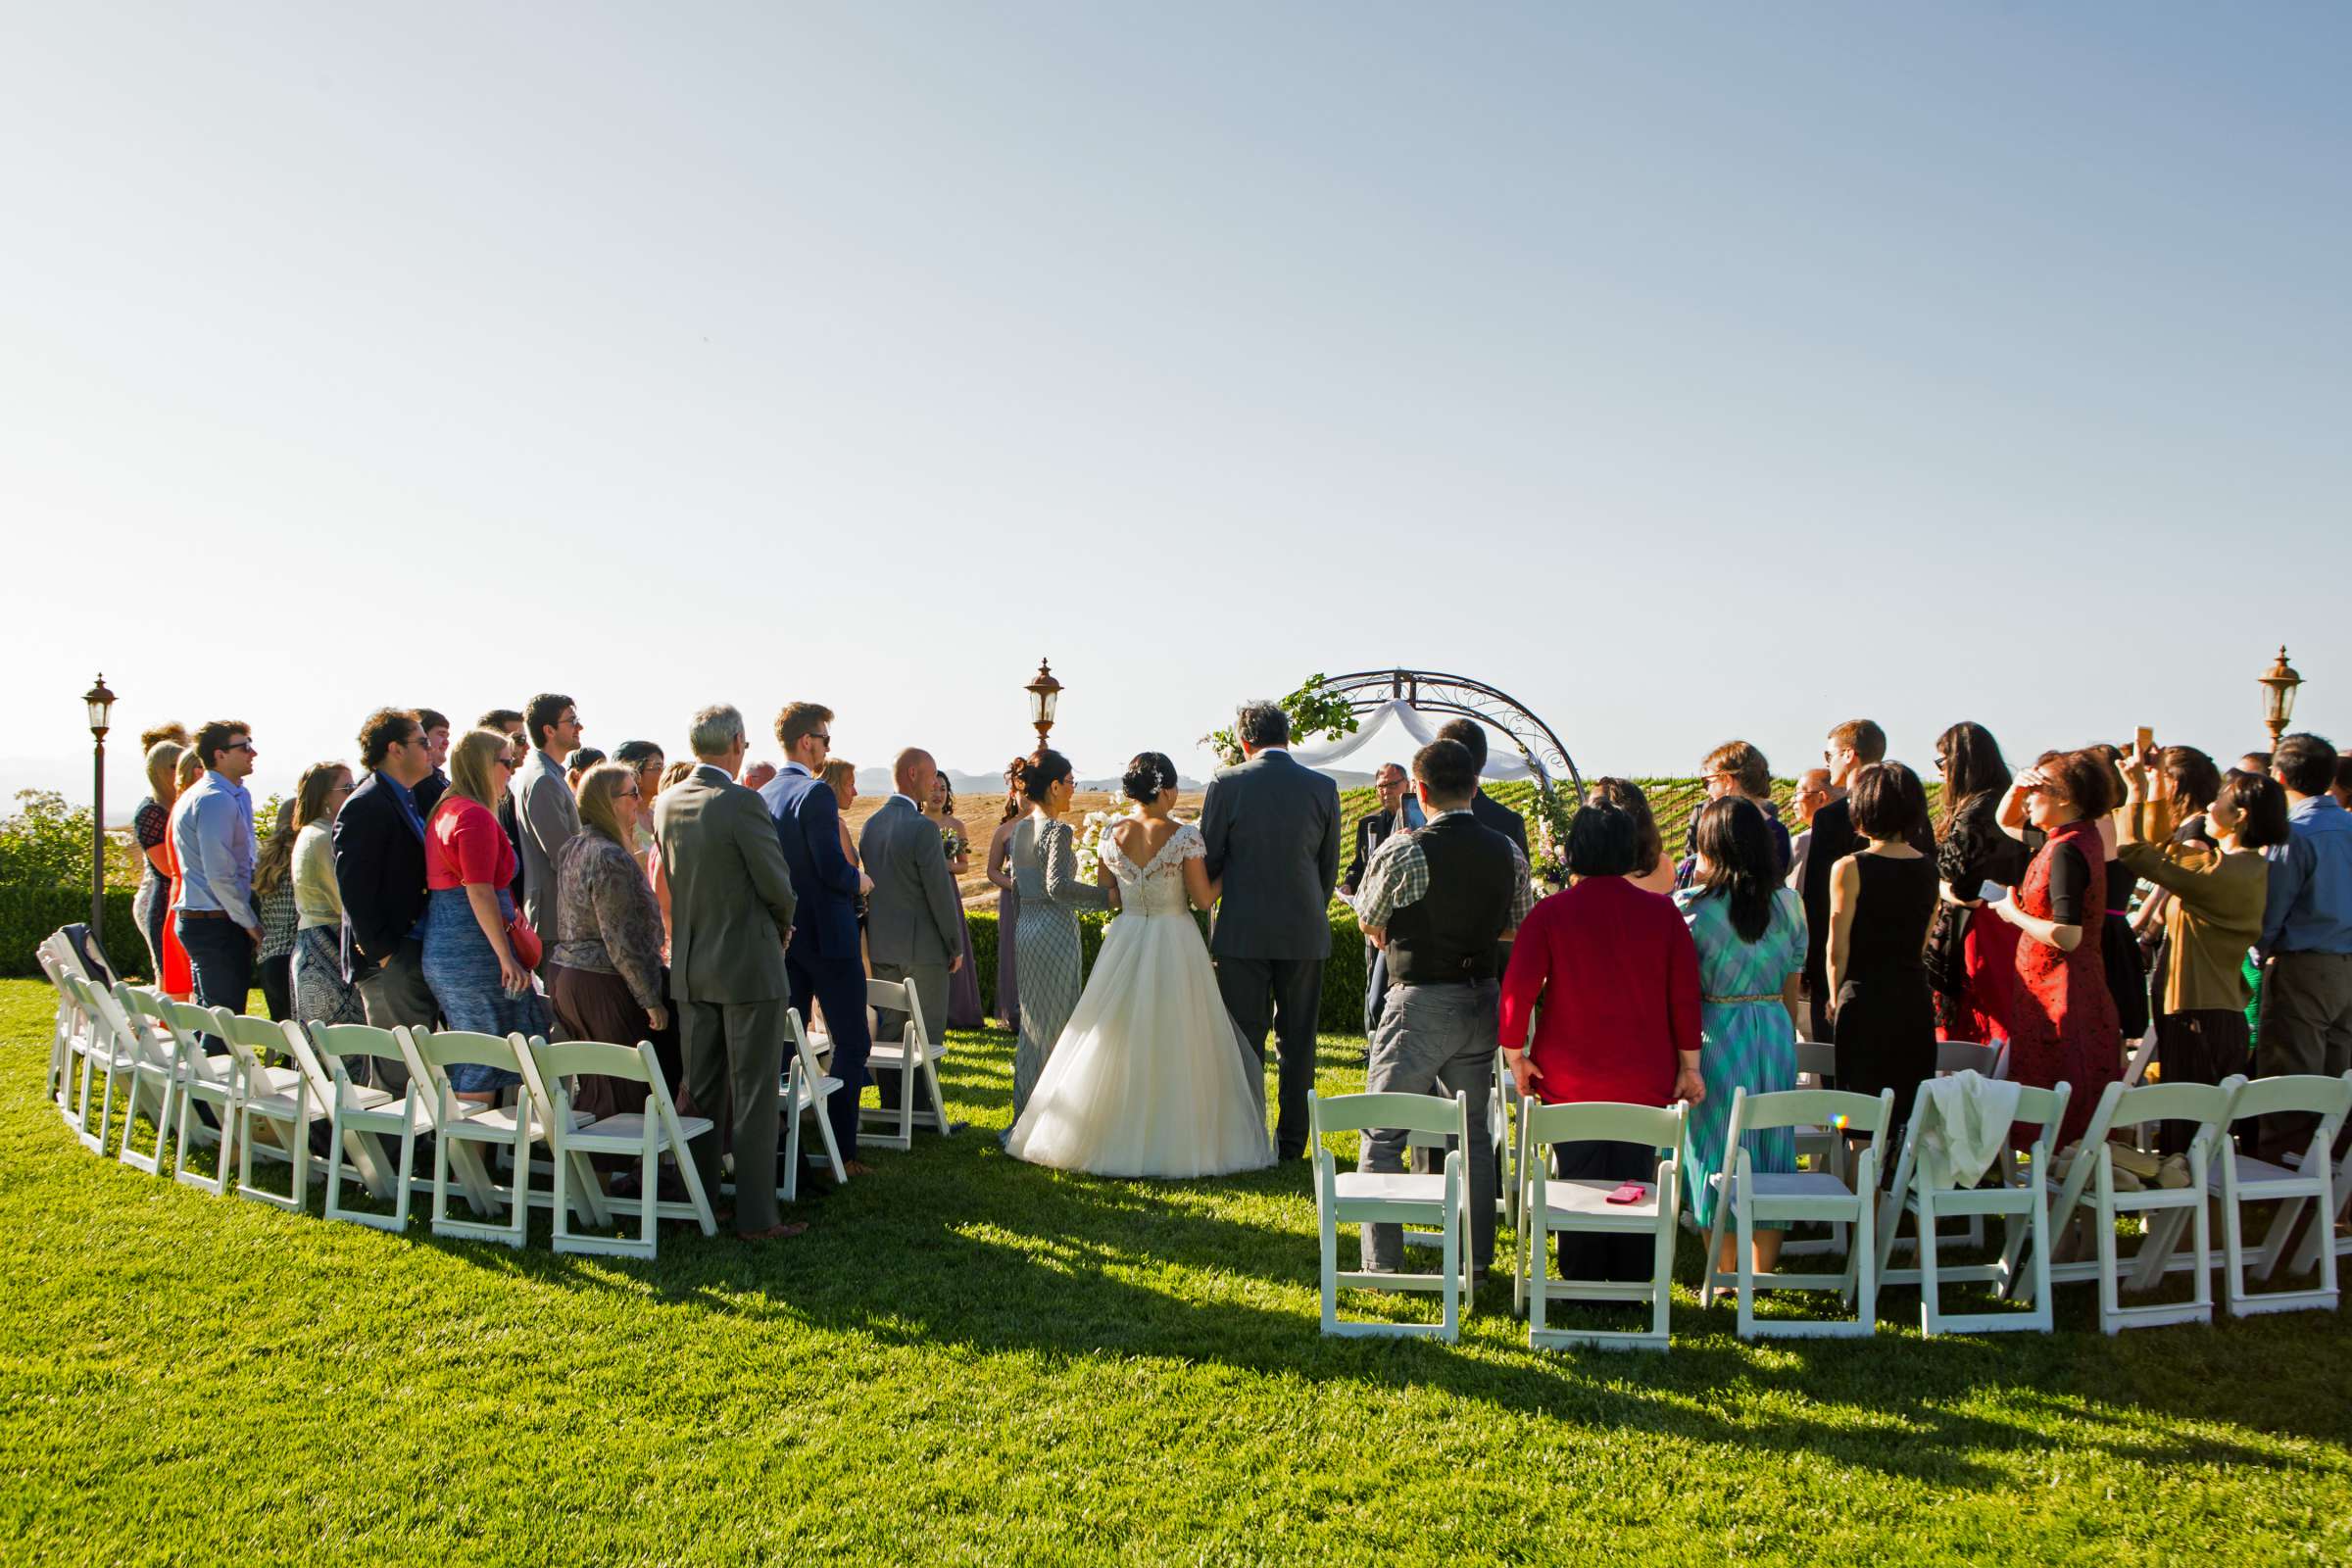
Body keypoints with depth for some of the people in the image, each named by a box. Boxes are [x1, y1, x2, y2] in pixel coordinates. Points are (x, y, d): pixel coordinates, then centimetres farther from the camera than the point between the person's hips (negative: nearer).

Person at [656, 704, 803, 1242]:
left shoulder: (666, 803, 3)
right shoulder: (742, 803, -18)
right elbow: (777, 885, -14)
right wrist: (782, 927, 8)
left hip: (690, 966, 7)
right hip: (748, 965, -6)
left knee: (701, 1092, 15)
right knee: (754, 1096, 1)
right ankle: (755, 1216, 5)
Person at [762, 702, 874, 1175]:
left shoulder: (762, 796, 7)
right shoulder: (816, 793, -16)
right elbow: (833, 869, -22)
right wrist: (858, 880, -2)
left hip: (783, 937, 8)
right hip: (828, 936, -8)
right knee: (851, 1043, 1)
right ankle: (842, 1150, 0)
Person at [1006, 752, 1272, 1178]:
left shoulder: (1111, 834, 0)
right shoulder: (1185, 836, -12)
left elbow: (1106, 896, 7)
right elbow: (1203, 899, -10)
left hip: (1125, 945, 4)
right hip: (1176, 947, -4)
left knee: (1116, 1044, 12)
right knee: (1176, 1047, 5)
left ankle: (1113, 1133, 18)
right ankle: (1177, 1140, 9)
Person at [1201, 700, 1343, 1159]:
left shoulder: (1226, 785, -6)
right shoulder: (1323, 788, 1)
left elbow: (1208, 861, -2)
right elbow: (1330, 867, 8)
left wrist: (1212, 899, 18)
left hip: (1243, 931, -2)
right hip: (1304, 932, 2)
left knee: (1245, 1039, 5)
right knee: (1298, 1040, 10)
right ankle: (1291, 1140, 15)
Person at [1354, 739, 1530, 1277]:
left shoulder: (1401, 850, -15)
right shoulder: (1508, 851, 0)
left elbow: (1370, 925, -2)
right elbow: (1519, 926, 13)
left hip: (1420, 1003, -5)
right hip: (1483, 1000, 5)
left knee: (1383, 1134, 6)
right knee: (1473, 1132, 16)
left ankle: (1382, 1263, 8)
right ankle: (1476, 1259, 21)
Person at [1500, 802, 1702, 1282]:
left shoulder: (1550, 912, -9)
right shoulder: (1661, 911, -2)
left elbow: (1518, 987, -13)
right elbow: (1685, 994, 0)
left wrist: (1514, 1053, -1)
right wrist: (1689, 1065, 8)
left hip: (1571, 1080, -1)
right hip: (1645, 1079, 2)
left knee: (1577, 1184, 9)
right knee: (1634, 1186, 11)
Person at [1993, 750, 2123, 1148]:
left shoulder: (2067, 849, -20)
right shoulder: (2075, 836, 9)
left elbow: (2067, 936, -29)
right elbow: (2007, 823, 26)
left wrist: (2014, 914, -13)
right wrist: (2017, 787, 7)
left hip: (2059, 997, -10)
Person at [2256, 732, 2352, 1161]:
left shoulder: (2294, 833, -15)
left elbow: (2269, 912, -11)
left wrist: (2264, 951, 7)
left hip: (2303, 968, -7)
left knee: (2290, 1076, -1)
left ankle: (2281, 1161, 2)